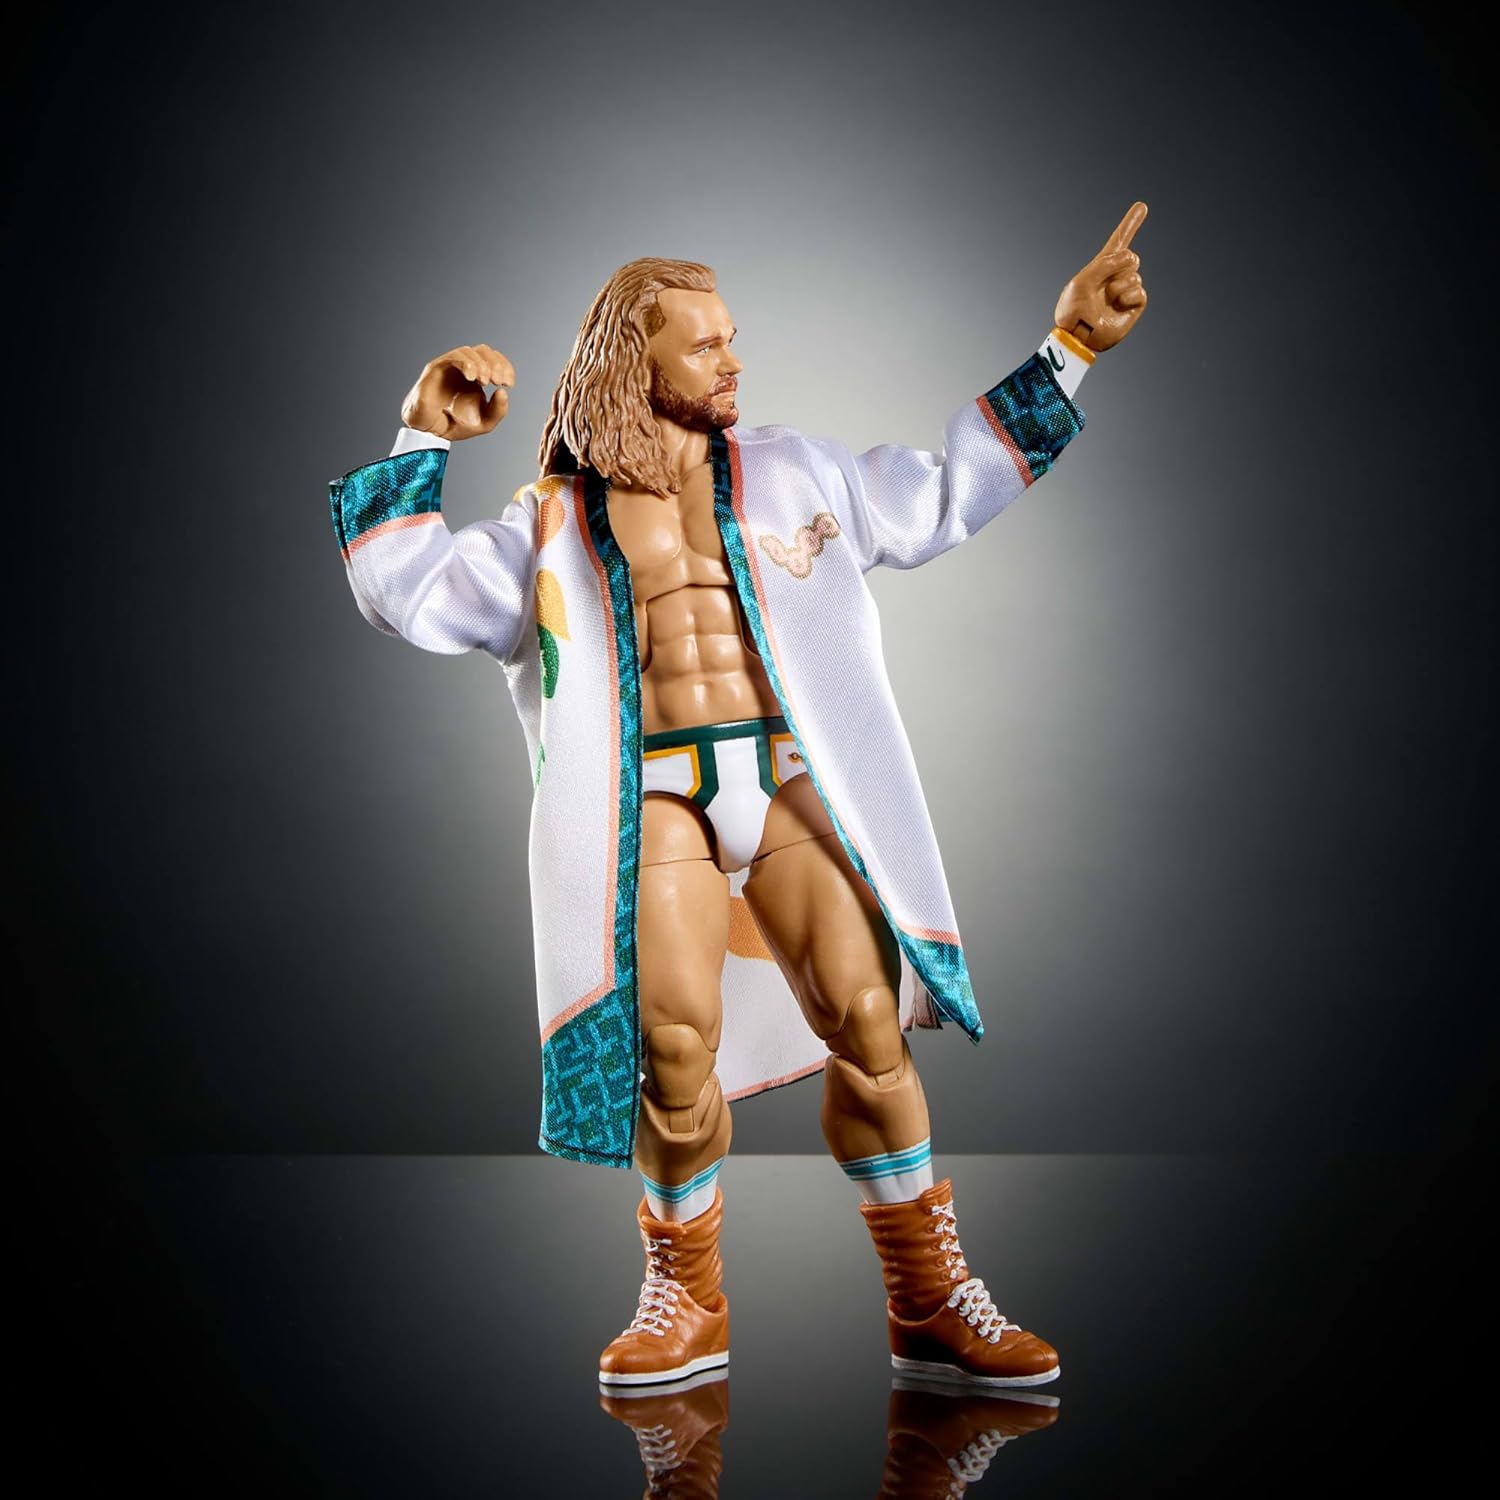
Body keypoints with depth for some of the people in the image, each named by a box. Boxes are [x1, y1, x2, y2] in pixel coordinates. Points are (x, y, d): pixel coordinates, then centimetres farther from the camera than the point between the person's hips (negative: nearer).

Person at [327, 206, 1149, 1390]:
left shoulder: (791, 474, 18)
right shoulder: (557, 521, 14)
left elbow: (946, 491, 22)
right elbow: (409, 593, 10)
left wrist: (1067, 351, 19)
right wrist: (424, 443, 5)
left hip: (790, 781, 1)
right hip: (657, 796, -1)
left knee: (869, 1020, -9)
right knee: (673, 1047, -9)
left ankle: (931, 1301, 6)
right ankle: (688, 1300, 14)